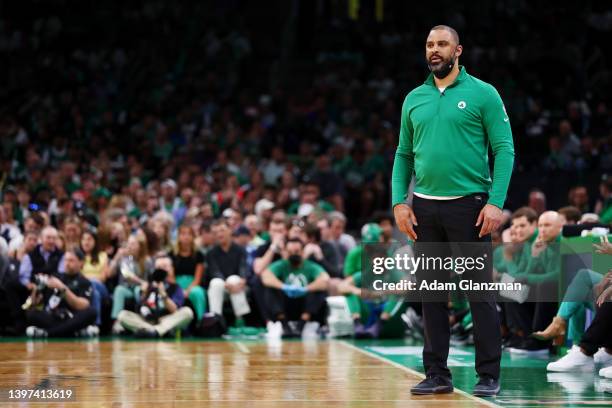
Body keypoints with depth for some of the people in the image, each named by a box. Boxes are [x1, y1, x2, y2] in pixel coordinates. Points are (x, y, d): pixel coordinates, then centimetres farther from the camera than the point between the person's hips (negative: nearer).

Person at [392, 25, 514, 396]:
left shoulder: (483, 94, -1)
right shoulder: (414, 100, 12)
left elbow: (504, 149, -5)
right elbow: (404, 155, 16)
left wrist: (496, 202, -14)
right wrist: (399, 202, 3)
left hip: (468, 204, -5)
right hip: (425, 206, 5)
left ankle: (489, 375, 2)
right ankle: (437, 373, 14)